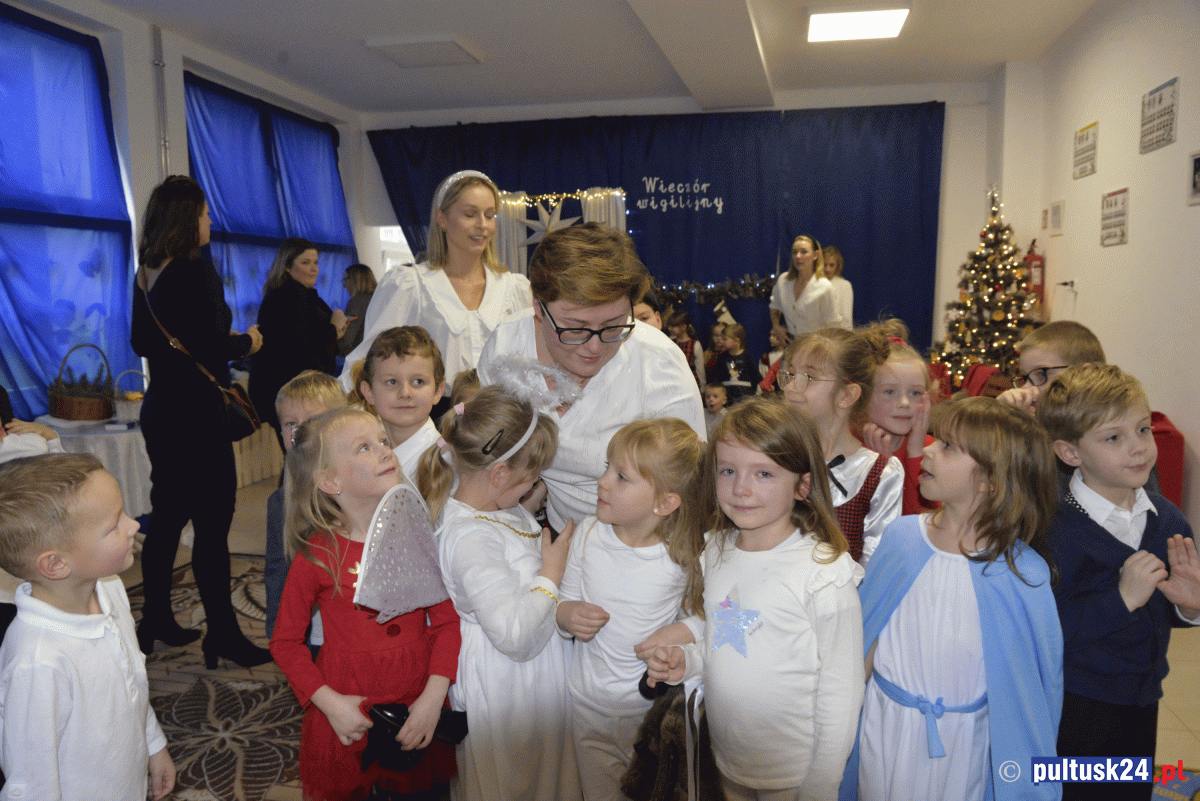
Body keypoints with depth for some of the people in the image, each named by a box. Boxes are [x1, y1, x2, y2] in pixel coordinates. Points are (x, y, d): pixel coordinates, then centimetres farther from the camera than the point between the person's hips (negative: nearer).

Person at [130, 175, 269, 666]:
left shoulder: (147, 274, 9)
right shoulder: (196, 269, -16)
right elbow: (211, 347, -24)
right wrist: (246, 343, -4)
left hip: (160, 409, 9)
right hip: (196, 413, -9)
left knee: (166, 517, 17)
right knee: (212, 525, -2)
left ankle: (156, 622, 28)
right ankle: (222, 635, 5)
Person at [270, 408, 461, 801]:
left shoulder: (417, 536, -6)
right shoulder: (318, 554, -13)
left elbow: (447, 621, -5)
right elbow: (285, 642, -3)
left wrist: (433, 697, -15)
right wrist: (330, 703, -13)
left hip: (418, 705, 2)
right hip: (347, 716, -2)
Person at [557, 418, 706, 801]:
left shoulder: (683, 555, -17)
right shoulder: (589, 533, -8)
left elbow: (695, 616, -1)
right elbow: (566, 600, 2)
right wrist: (566, 615, -17)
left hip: (654, 711, -3)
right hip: (589, 703, 3)